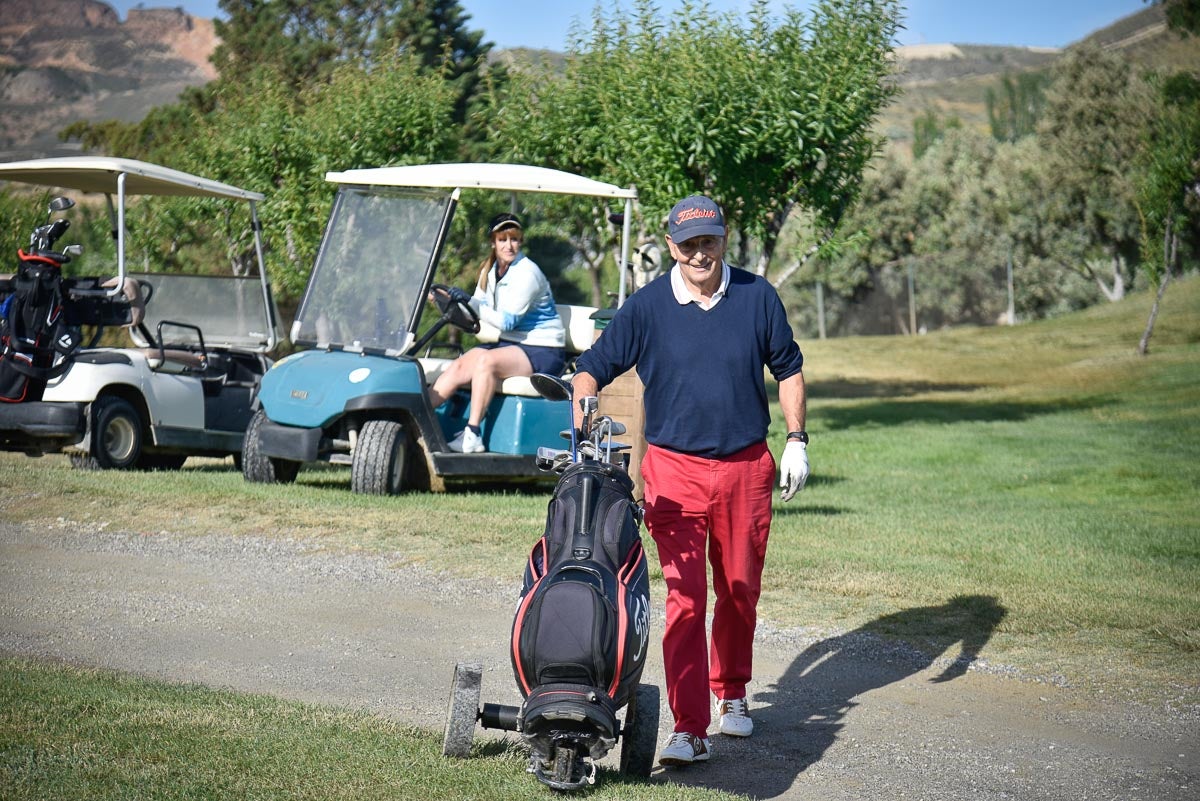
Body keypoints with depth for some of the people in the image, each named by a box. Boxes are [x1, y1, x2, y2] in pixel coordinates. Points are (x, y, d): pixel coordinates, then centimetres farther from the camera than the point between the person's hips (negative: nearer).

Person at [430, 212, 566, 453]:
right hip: (508, 343, 7)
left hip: (542, 351, -7)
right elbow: (478, 311, 10)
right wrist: (451, 301, -9)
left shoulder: (527, 273, -16)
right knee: (459, 367, -16)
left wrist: (469, 302, -29)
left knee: (487, 361, -32)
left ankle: (472, 436, -32)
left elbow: (506, 322, -22)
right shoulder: (490, 270, 9)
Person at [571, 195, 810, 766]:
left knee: (739, 591, 14)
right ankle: (689, 728, -11)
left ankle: (731, 693, 36)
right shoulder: (646, 306, -4)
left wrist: (797, 441, 5)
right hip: (674, 467, -2)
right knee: (684, 597, -10)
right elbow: (592, 368, 0)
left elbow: (787, 368, 12)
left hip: (746, 466, 2)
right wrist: (583, 430, -15)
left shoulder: (758, 298, 0)